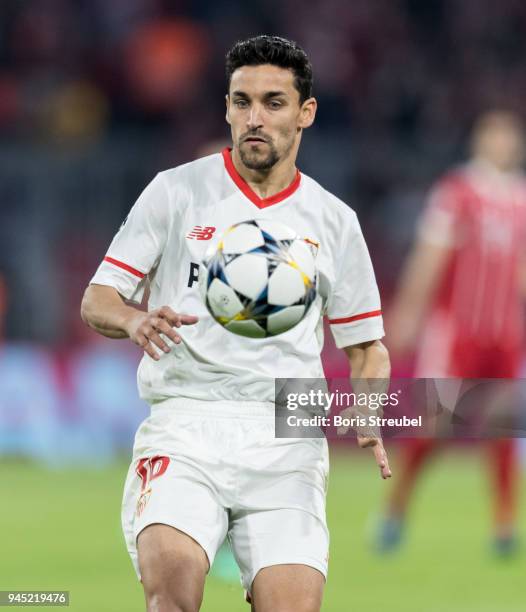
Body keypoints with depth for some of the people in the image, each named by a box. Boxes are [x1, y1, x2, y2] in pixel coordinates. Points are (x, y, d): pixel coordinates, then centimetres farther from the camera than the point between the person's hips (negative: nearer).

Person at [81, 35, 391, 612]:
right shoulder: (175, 191, 6)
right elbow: (97, 300, 6)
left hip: (285, 438, 2)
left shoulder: (334, 221, 13)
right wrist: (136, 320, -18)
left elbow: (366, 346, 20)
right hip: (184, 425, -2)